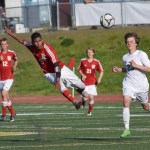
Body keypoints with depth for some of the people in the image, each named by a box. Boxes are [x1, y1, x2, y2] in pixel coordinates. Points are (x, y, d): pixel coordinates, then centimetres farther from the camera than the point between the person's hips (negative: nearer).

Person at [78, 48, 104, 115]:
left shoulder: (96, 62, 0)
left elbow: (101, 71, 5)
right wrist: (82, 75, -6)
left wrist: (99, 78, -11)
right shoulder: (83, 61, 1)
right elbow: (79, 69, 13)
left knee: (91, 97, -7)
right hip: (84, 82, 0)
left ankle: (89, 111, 14)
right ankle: (83, 102, 28)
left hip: (92, 82, 0)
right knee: (85, 98, -11)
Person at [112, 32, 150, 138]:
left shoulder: (141, 55, -9)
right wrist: (119, 70, 8)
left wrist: (136, 65, -24)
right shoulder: (125, 57, 7)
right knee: (126, 102, -20)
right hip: (129, 84, 3)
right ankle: (127, 129, -20)